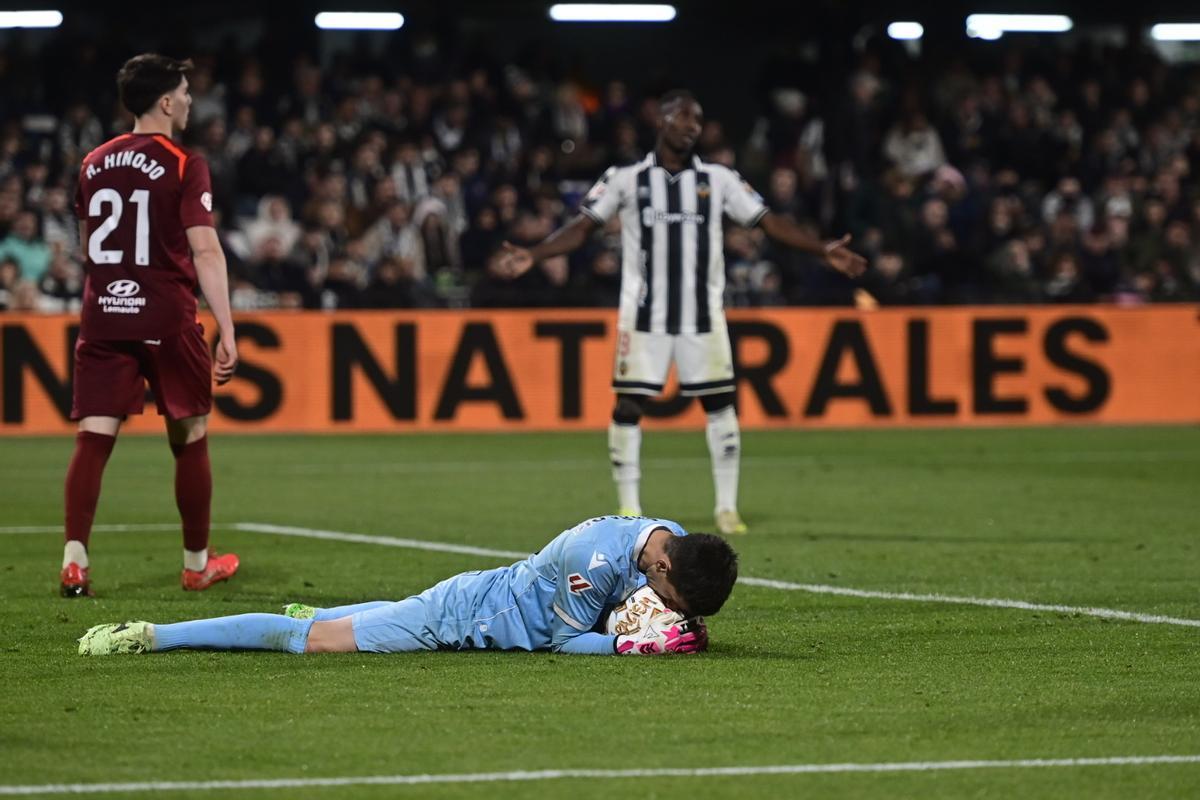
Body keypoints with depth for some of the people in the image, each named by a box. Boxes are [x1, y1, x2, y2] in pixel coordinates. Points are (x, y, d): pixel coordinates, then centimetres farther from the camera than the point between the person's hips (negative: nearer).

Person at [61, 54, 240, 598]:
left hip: (102, 319, 4)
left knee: (93, 438, -2)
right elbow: (205, 249, -14)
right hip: (167, 320, -4)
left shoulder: (94, 164, 11)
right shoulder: (184, 165, -7)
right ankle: (197, 564, 20)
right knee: (190, 441, 11)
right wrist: (227, 331, -14)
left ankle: (74, 560, -16)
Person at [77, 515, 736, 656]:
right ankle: (150, 636, 3)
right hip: (460, 618, -7)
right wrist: (638, 645, -33)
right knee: (312, 641, -2)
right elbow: (566, 642, -23)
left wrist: (686, 626, -13)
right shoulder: (595, 561, -35)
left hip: (484, 597, 8)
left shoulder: (673, 542, -10)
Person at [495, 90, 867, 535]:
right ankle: (628, 510, 4)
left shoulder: (718, 180, 6)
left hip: (703, 315, 1)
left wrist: (823, 251, -3)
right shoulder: (627, 180, 2)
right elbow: (583, 227, 1)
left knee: (719, 404, 0)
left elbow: (769, 222, 6)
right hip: (644, 314, -1)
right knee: (628, 406, -5)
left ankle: (727, 508, 10)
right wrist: (532, 256, -12)